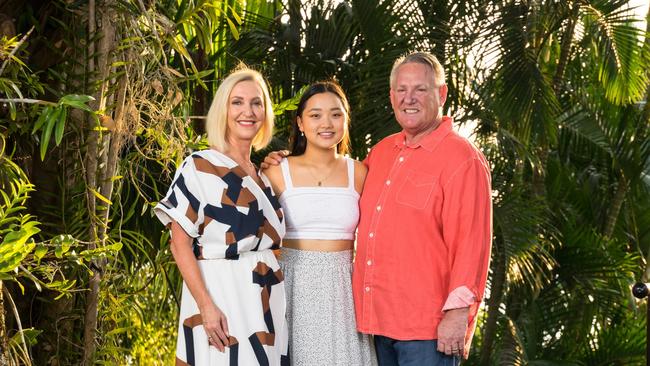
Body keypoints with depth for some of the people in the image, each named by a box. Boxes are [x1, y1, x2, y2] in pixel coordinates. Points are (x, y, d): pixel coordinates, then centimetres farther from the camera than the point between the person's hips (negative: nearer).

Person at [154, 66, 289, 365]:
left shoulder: (264, 174, 13)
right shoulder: (199, 167, -5)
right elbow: (180, 243, -10)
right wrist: (206, 305, -19)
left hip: (266, 303, 6)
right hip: (220, 297, -6)